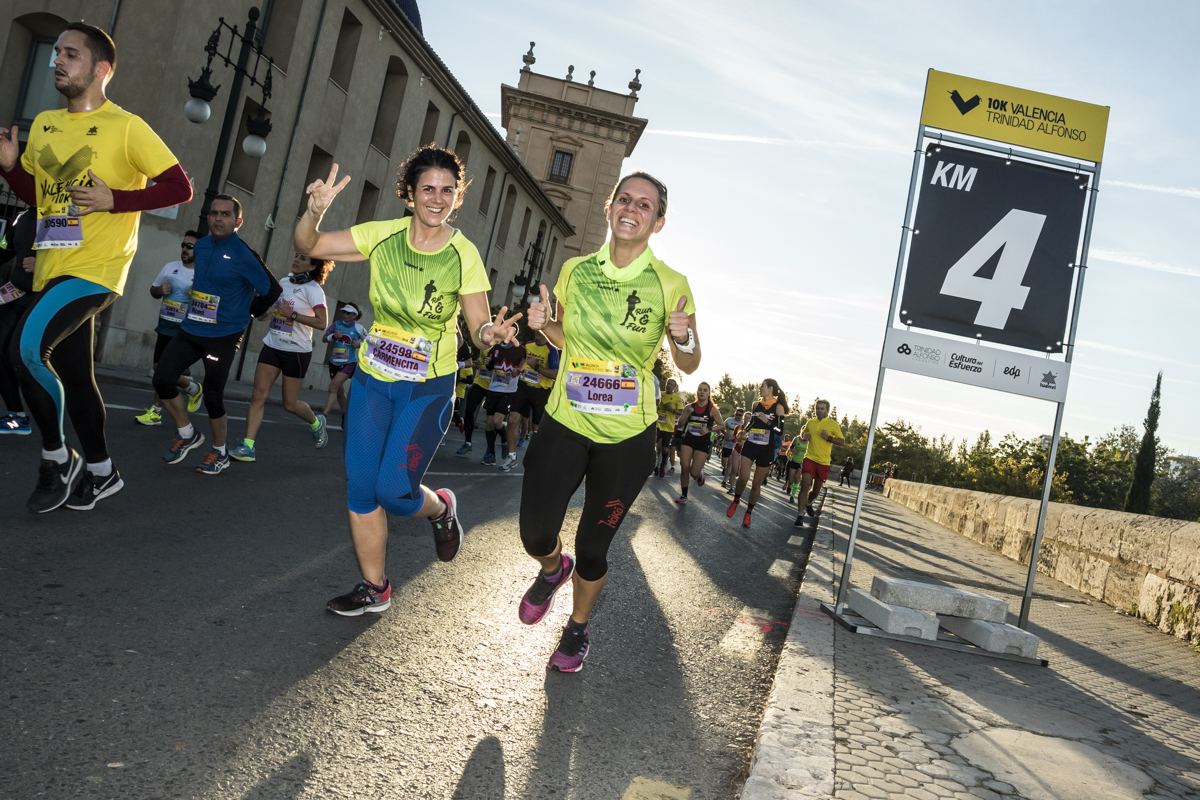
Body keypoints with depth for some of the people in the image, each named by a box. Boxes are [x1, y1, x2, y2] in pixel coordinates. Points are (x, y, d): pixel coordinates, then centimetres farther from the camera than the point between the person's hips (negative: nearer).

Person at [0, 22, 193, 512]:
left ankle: (57, 457, -3)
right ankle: (100, 472, 28)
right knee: (73, 376, 12)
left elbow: (180, 187, -9)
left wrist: (114, 200, -17)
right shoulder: (43, 124, 15)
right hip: (53, 269, 8)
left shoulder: (126, 127, -6)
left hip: (97, 268, -8)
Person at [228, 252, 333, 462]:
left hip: (297, 351, -6)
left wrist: (291, 314, -22)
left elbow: (322, 323, -20)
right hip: (272, 346, 6)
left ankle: (317, 423, 34)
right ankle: (247, 447, -5)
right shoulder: (283, 282, 10)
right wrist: (265, 314, 8)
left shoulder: (313, 289, -10)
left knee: (290, 404, 3)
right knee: (258, 396, -6)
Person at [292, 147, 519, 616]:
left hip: (428, 390, -3)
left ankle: (441, 509, 24)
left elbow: (481, 330, -13)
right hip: (372, 379, 4)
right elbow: (306, 246, -5)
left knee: (392, 490, -12)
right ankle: (374, 589, 23)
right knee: (359, 487, 5)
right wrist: (315, 211, -26)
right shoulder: (383, 235, -5)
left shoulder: (464, 255, -12)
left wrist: (491, 333, -37)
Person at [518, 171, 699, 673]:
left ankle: (578, 628, 38)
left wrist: (683, 338, -22)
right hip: (565, 423, 2)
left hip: (627, 437, -2)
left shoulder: (670, 285, -7)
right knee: (535, 536, -6)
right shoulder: (575, 271, 0)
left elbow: (688, 366, 0)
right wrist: (544, 324, -7)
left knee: (592, 547, 8)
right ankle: (553, 569, 34)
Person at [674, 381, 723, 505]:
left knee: (694, 472, -8)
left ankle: (700, 474, 30)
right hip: (688, 440, 3)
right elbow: (680, 423, 5)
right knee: (684, 469, -3)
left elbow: (722, 425, 0)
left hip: (703, 443, -2)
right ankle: (683, 496, 12)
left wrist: (709, 429, -15)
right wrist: (686, 414, -14)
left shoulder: (712, 409, -6)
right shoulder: (690, 406, 1)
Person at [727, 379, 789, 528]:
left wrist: (767, 422, -23)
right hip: (750, 445, 2)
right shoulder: (756, 405, 7)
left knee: (756, 484, 5)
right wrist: (744, 431, 5)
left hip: (766, 450, -2)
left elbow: (780, 430, -9)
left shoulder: (778, 407, -5)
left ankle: (748, 514, 20)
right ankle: (736, 501, 13)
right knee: (743, 478, -15)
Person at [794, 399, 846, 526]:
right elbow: (802, 434, 24)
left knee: (816, 490, 13)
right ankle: (800, 515, -14)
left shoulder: (833, 424, -2)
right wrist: (803, 437, 0)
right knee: (805, 485, -17)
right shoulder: (810, 422, 7)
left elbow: (842, 442, -1)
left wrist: (828, 437, -16)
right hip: (809, 458, 0)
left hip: (824, 462, 0)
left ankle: (808, 504, 45)